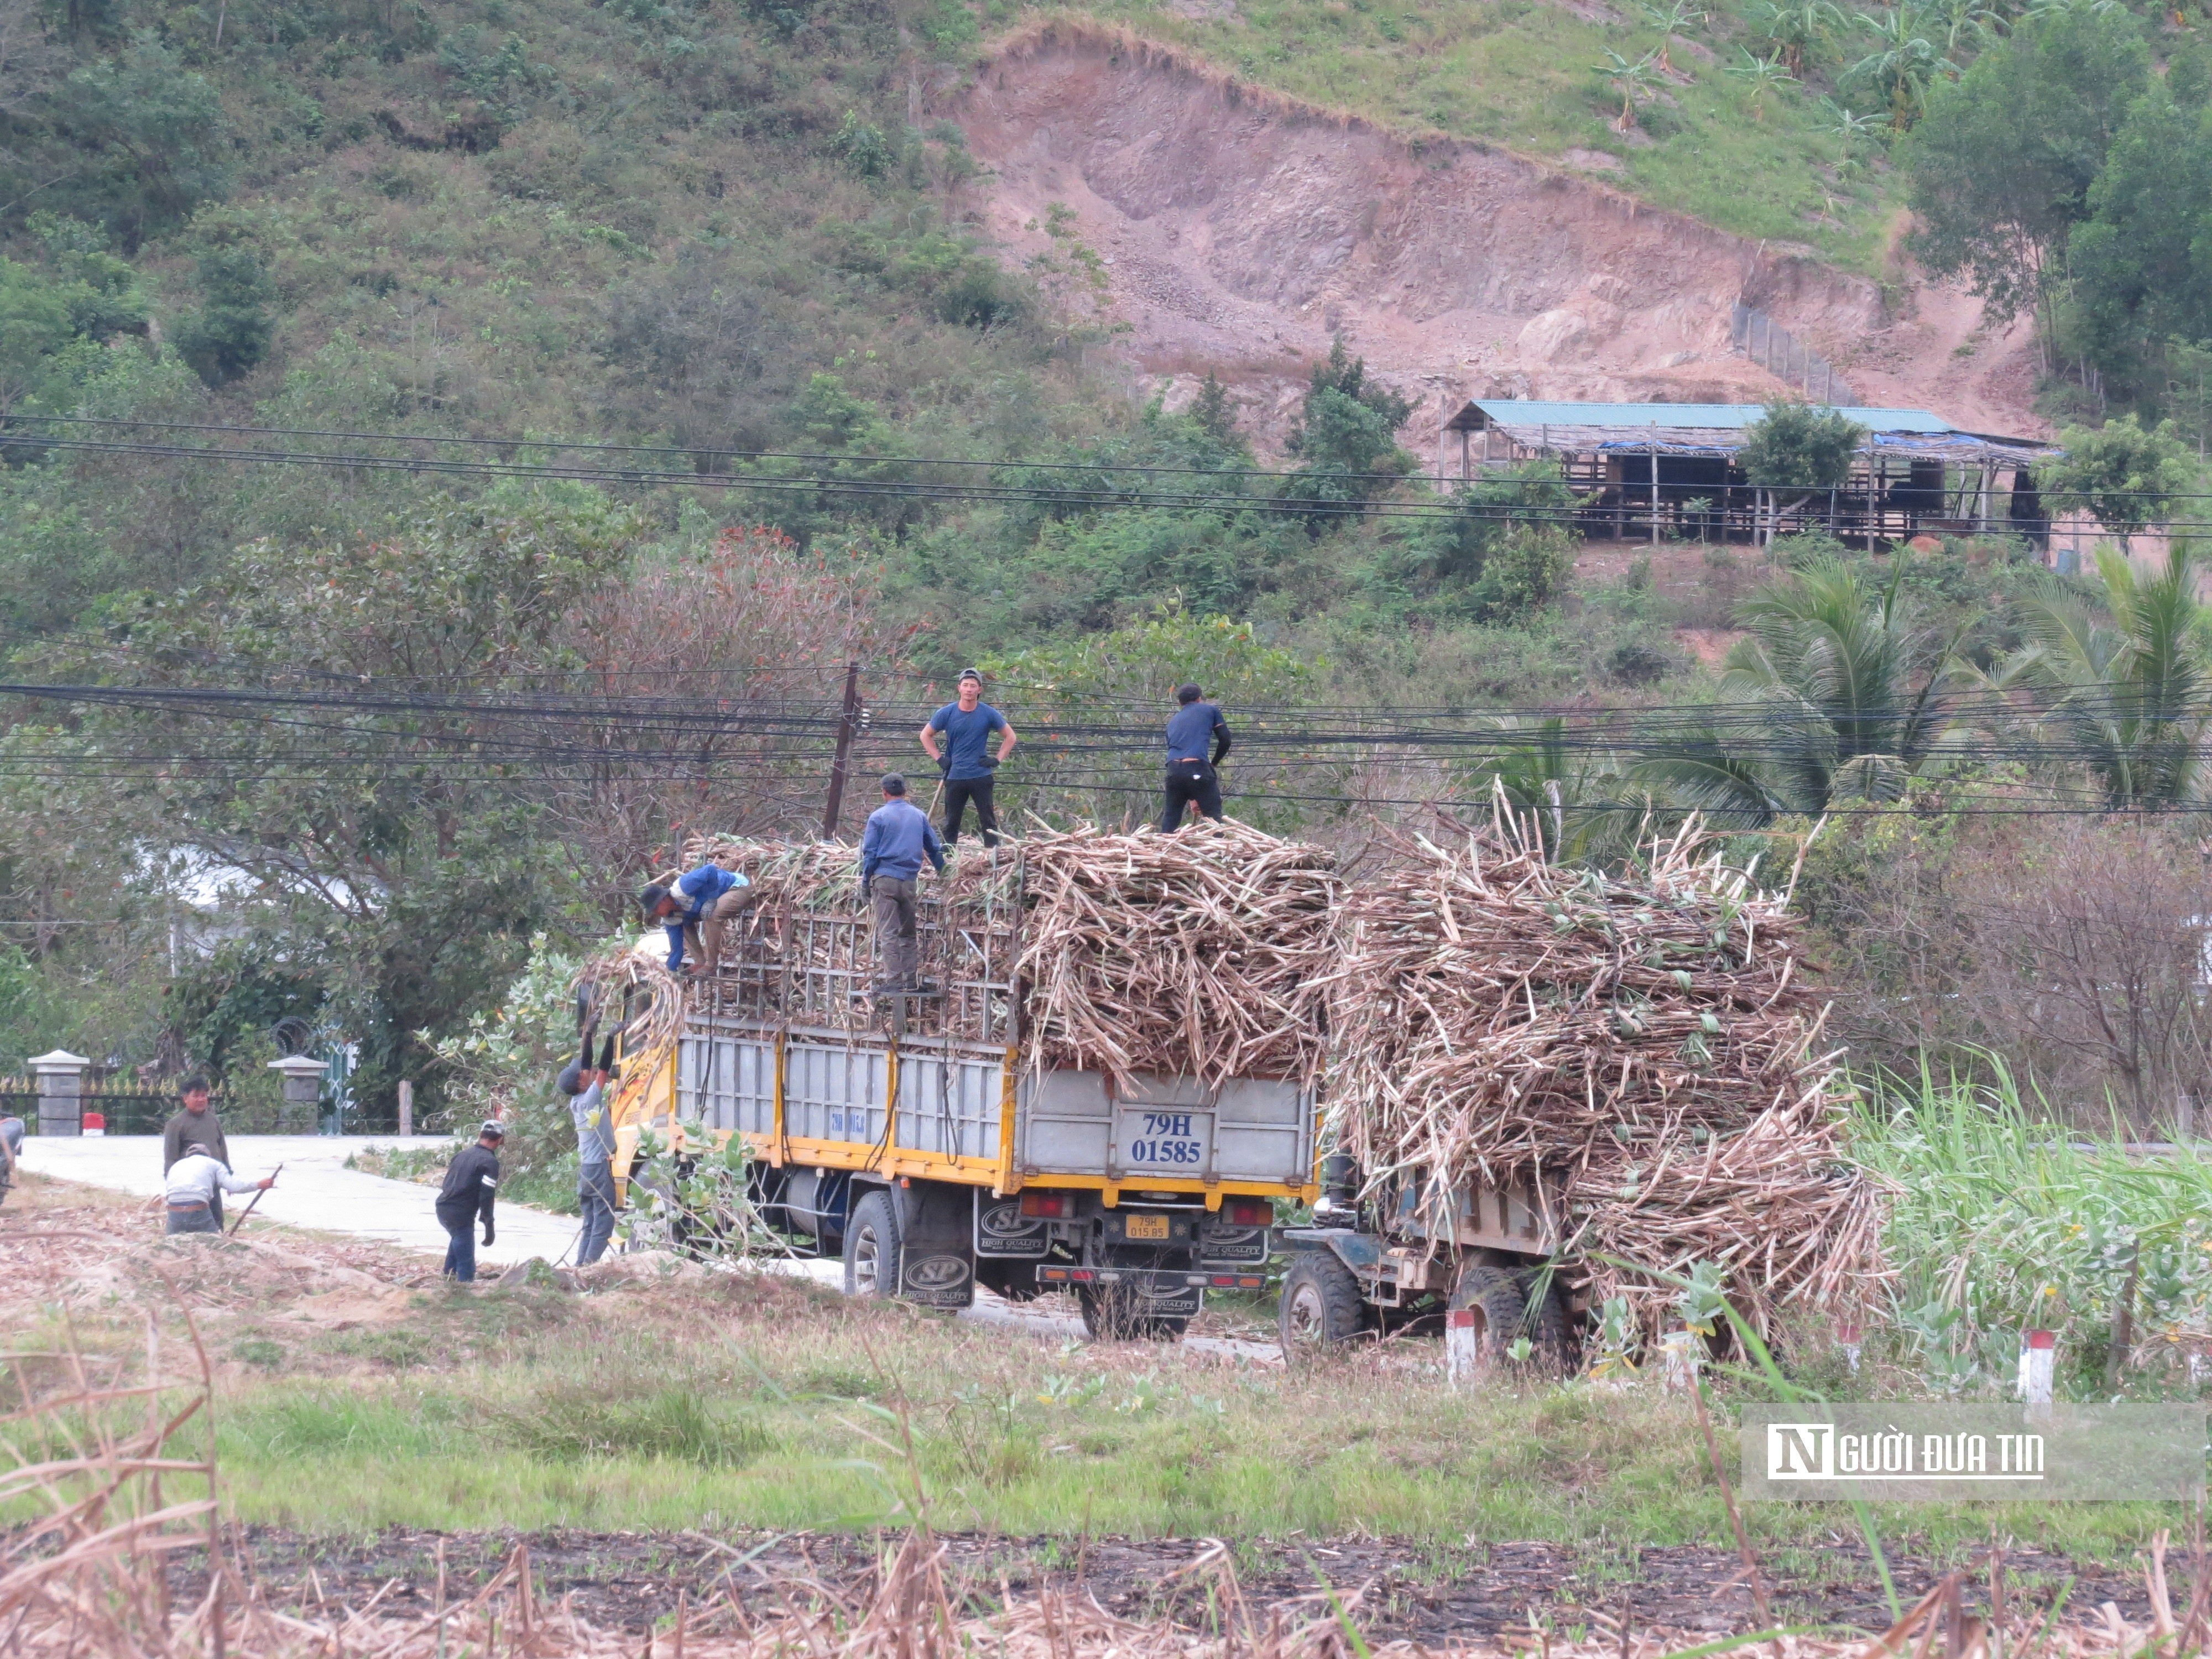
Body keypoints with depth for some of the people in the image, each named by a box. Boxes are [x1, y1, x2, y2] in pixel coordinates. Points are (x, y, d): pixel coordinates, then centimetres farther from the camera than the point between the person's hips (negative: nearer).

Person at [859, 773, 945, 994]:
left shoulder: (878, 817, -2)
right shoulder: (919, 816, 10)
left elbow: (870, 852, -4)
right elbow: (935, 849, 16)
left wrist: (866, 881, 2)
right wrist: (943, 874, 27)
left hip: (885, 878, -4)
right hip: (910, 881, 4)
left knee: (888, 932, -3)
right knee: (909, 933, 12)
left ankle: (893, 979, -9)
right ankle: (911, 980, 10)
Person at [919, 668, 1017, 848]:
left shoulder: (989, 714, -2)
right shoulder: (947, 714, 0)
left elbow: (1010, 737, 10)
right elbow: (926, 735, 14)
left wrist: (998, 761, -1)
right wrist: (939, 759, 3)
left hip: (981, 777, -1)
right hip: (955, 777, 1)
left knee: (988, 822, -1)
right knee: (951, 823, 6)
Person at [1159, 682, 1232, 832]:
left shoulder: (1173, 721, 29)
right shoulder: (1209, 710, 16)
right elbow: (1225, 740, 10)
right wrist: (1214, 763, 28)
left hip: (1173, 770, 4)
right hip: (1198, 768, -4)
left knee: (1171, 814, 16)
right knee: (1213, 814, 1)